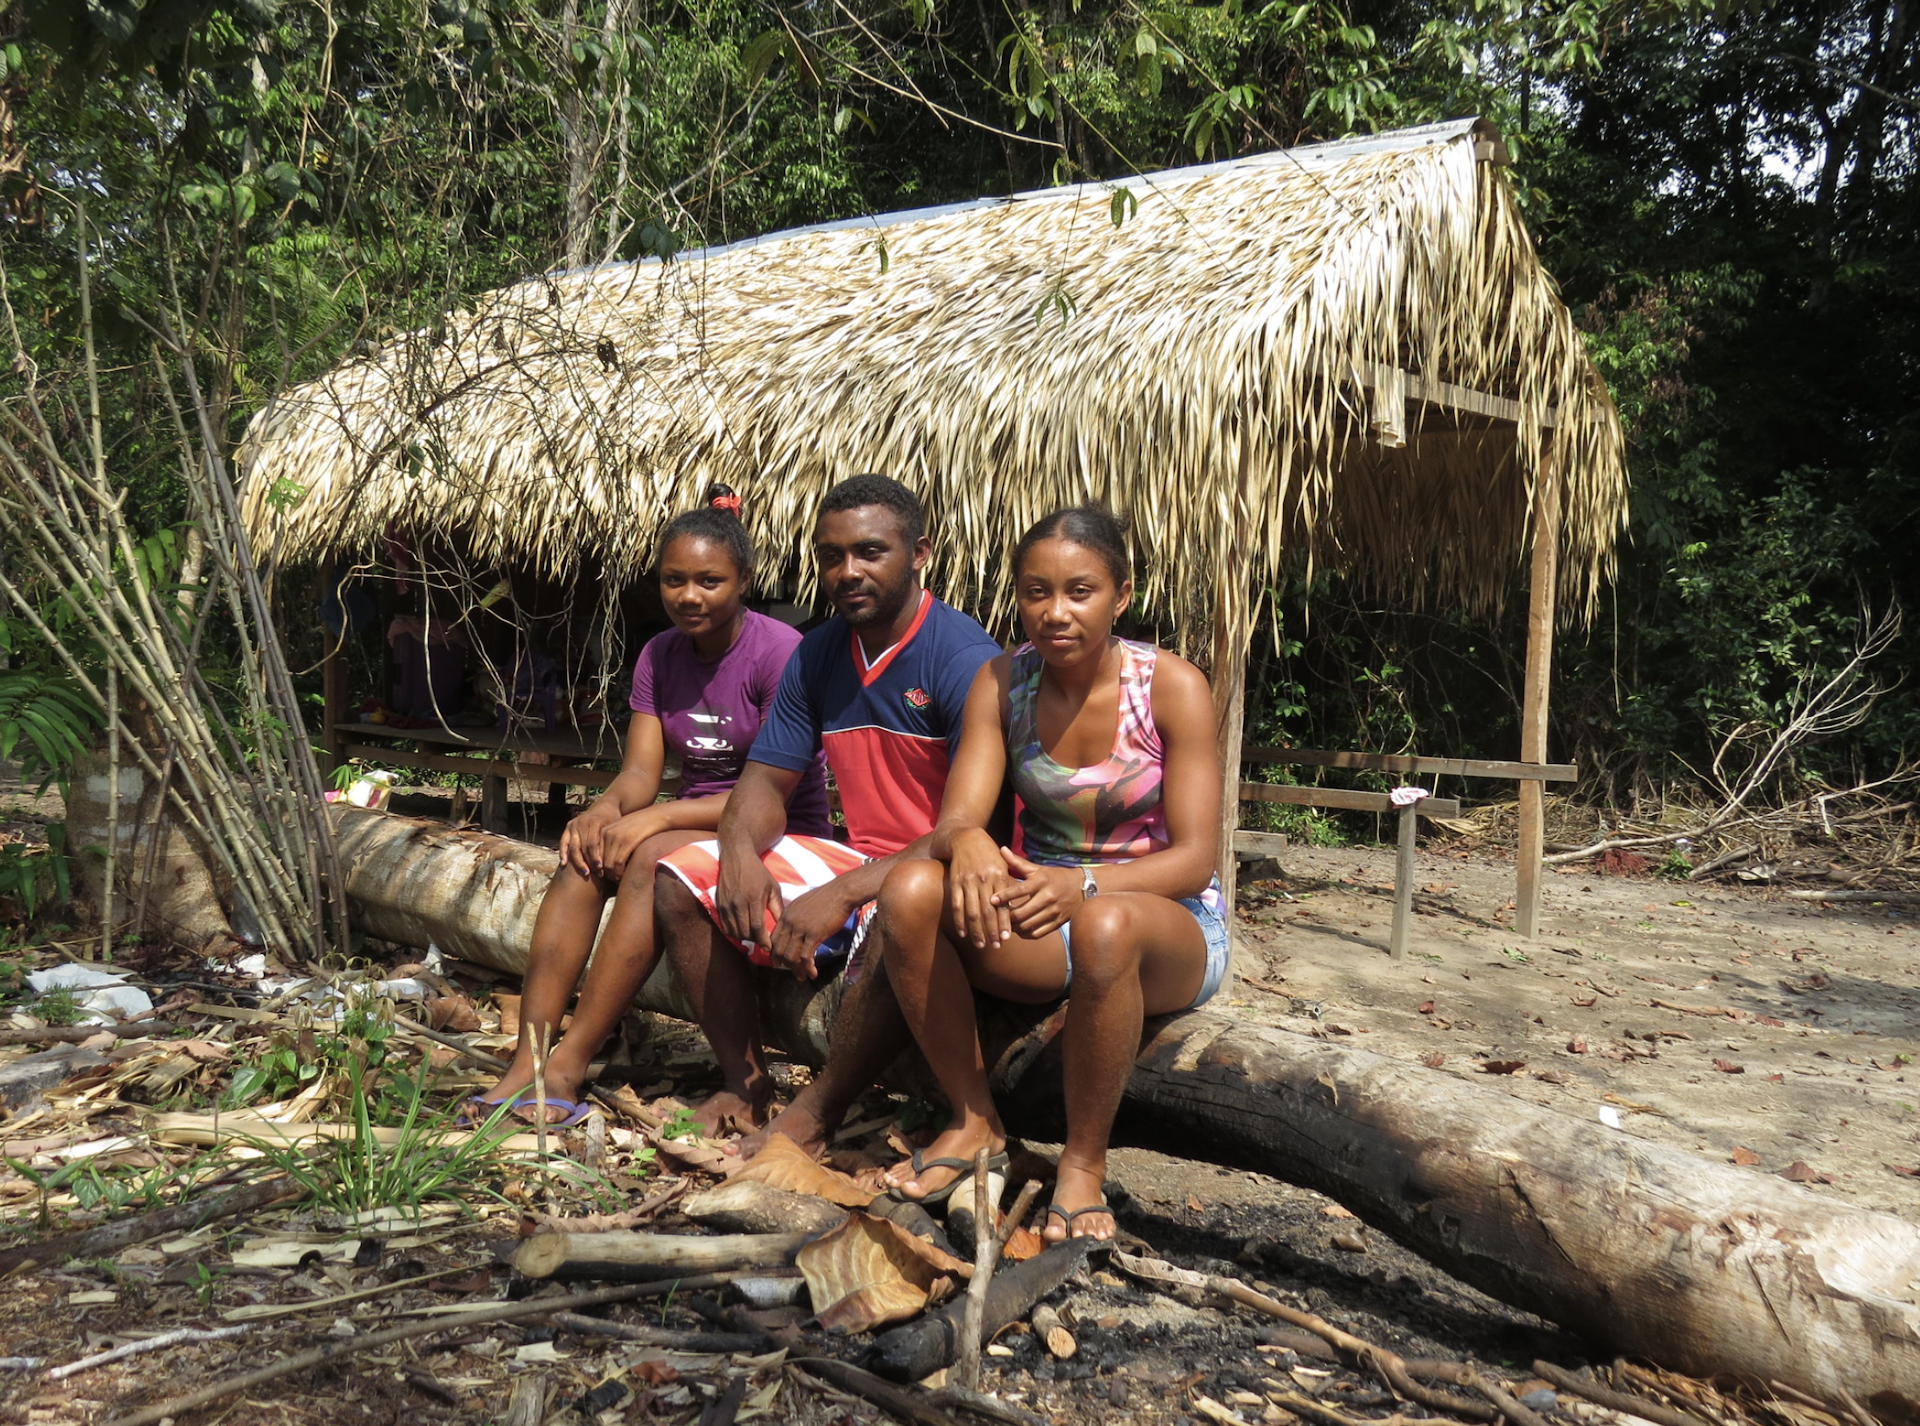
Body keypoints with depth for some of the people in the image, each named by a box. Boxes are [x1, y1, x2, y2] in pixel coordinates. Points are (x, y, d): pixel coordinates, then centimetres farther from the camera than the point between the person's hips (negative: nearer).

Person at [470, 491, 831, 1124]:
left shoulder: (780, 652, -14)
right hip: (692, 825, 6)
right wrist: (607, 808, -25)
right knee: (584, 852, -22)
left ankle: (569, 1066, -30)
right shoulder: (659, 656, 6)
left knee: (654, 856, -32)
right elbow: (640, 771, -1)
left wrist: (656, 817, -25)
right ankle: (527, 1062, -28)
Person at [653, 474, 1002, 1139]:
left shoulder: (965, 659, -17)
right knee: (681, 879, -5)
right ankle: (745, 1082, 2)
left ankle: (815, 1112, -17)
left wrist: (842, 894, -31)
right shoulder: (817, 655, 6)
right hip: (856, 856, 7)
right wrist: (741, 849, -17)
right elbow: (766, 781, 7)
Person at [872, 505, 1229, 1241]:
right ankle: (973, 1124, -7)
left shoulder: (1171, 686, -14)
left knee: (1105, 925, -40)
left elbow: (1194, 858, -17)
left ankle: (1084, 1164, -17)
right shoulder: (1002, 682, -3)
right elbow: (957, 816, -11)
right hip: (1043, 915, 4)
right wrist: (967, 841, -37)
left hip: (1170, 923, -3)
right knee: (911, 890, -24)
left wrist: (1084, 884, -35)